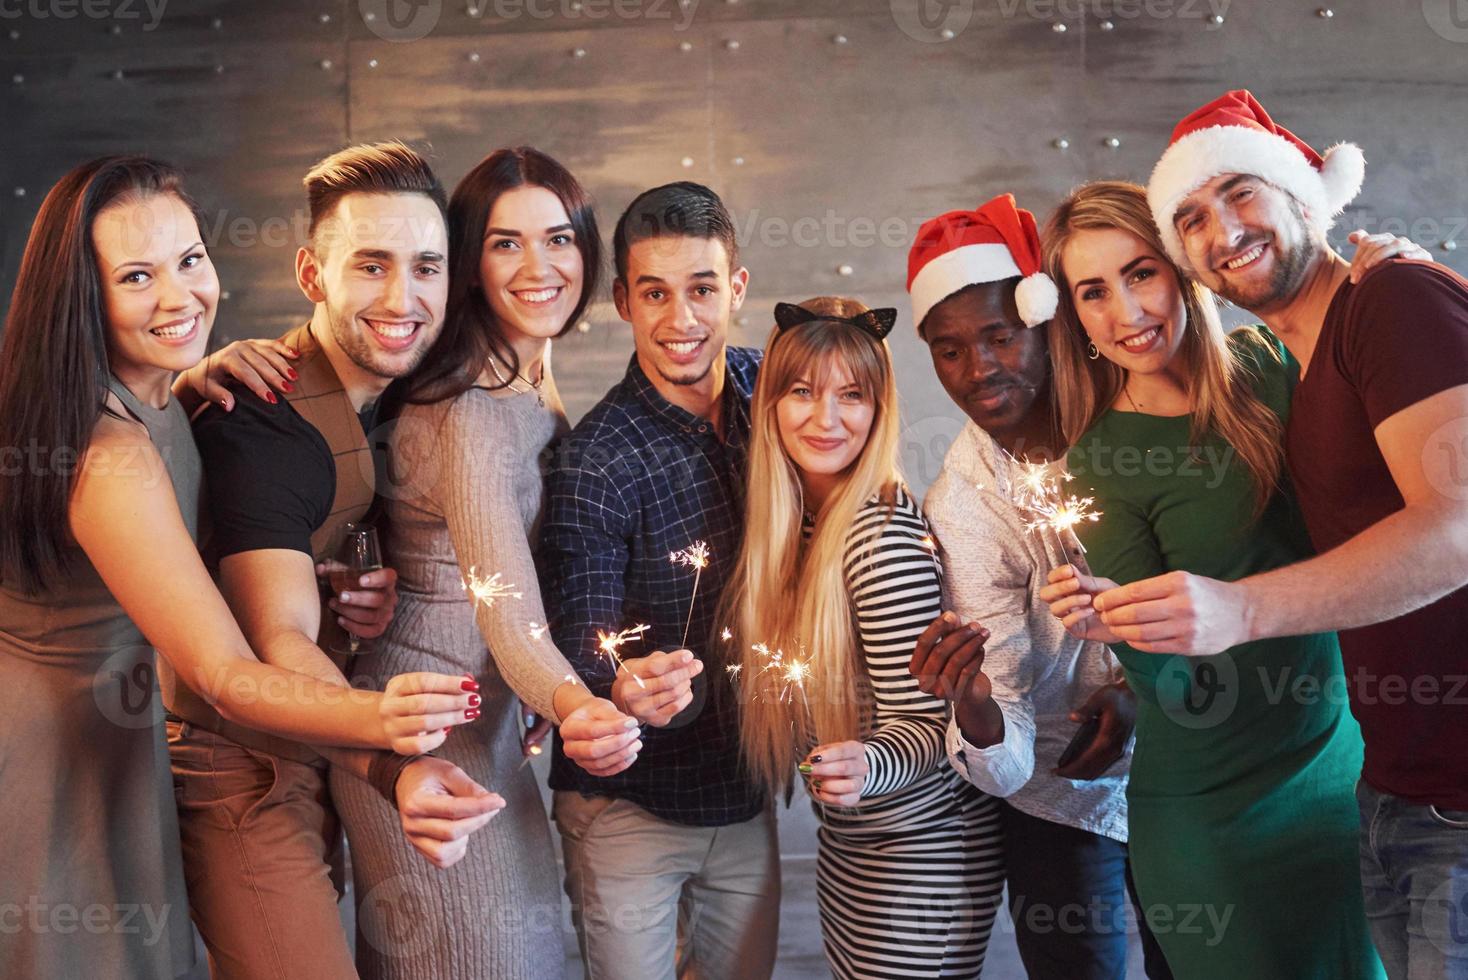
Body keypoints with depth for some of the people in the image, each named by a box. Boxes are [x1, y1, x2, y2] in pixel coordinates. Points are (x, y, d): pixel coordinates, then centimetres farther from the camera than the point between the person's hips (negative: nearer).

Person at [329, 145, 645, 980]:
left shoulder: (535, 384, 6)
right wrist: (576, 707, -53)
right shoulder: (471, 414, -24)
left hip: (486, 723, 9)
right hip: (430, 734, -9)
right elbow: (511, 614, -35)